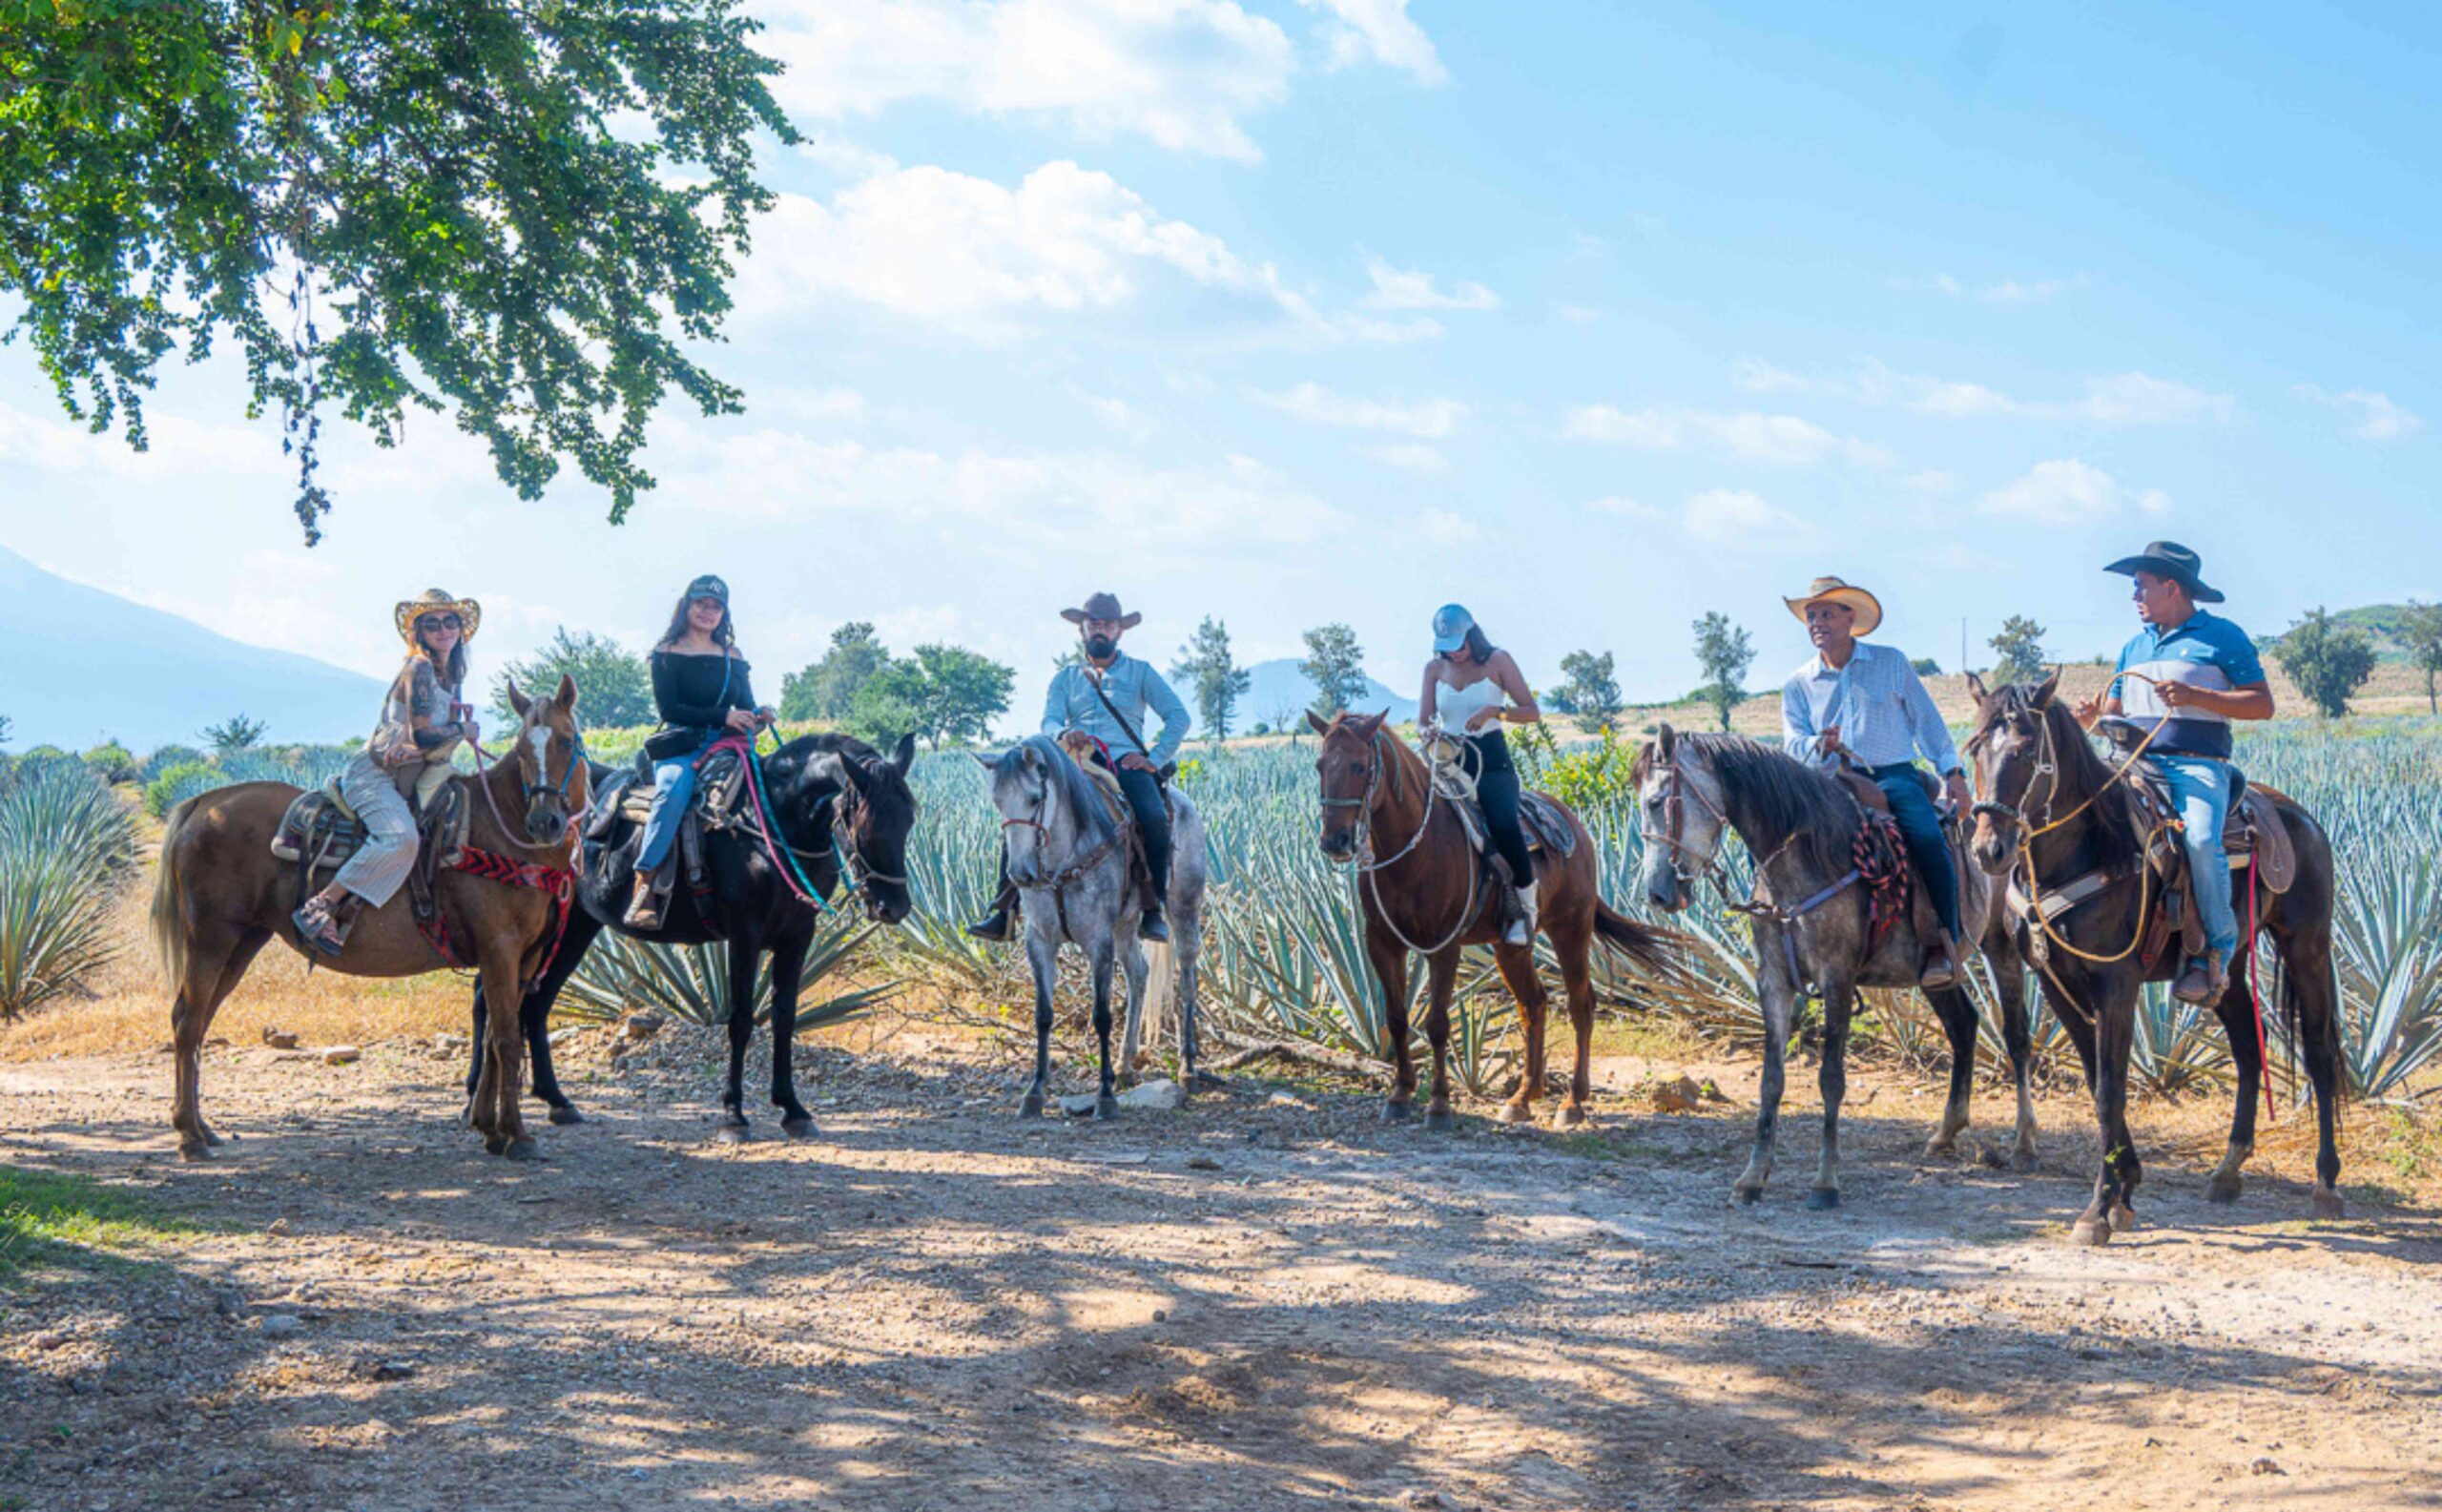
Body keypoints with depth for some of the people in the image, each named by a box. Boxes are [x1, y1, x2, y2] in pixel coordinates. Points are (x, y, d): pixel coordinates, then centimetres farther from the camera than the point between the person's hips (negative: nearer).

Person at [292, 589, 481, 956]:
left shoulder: (450, 674, 15)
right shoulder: (419, 668, -12)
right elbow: (422, 734, -20)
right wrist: (463, 729, -5)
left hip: (408, 779, 9)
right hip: (373, 774, -9)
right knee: (400, 836, -32)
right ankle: (318, 909, -29)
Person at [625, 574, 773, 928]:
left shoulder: (733, 658, 19)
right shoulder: (667, 654, 6)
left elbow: (746, 706, 19)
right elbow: (668, 709, -5)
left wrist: (759, 717, -7)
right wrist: (722, 716, -15)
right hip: (680, 746, -4)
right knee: (673, 791, -36)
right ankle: (644, 884, -40)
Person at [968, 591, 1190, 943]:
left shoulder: (1140, 672, 15)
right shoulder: (1065, 678, 19)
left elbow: (1178, 716, 9)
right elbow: (1049, 721, 4)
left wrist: (1154, 758, -5)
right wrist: (1064, 734, -21)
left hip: (1127, 763, -2)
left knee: (1154, 818, -32)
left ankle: (1153, 909, -20)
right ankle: (1005, 909, -21)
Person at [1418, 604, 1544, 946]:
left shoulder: (1497, 661, 0)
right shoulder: (1435, 668, 9)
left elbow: (1532, 711, -1)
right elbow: (1423, 720, 9)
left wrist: (1493, 711, -19)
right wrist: (1431, 732, -16)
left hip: (1492, 761, -4)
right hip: (1450, 761, 4)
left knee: (1505, 828, -30)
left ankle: (1526, 908, -12)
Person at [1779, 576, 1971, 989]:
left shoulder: (1892, 662, 11)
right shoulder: (1798, 685, 14)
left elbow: (1927, 720, 13)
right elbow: (1792, 742, 4)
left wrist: (1952, 771, 3)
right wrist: (1819, 746, -20)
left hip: (1893, 775, -2)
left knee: (1928, 838, -30)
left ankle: (1945, 944, -18)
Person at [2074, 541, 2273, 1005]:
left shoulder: (2222, 637, 6)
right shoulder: (2134, 648, 24)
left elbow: (2263, 705, -1)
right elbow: (2114, 714, 27)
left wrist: (2196, 697, -13)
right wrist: (2093, 717, 2)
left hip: (2197, 765, -6)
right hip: (2137, 764, 6)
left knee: (2200, 840, -32)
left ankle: (2216, 952, -18)